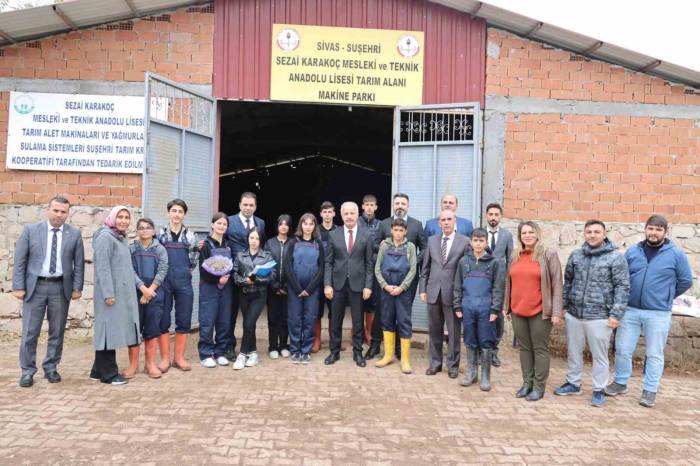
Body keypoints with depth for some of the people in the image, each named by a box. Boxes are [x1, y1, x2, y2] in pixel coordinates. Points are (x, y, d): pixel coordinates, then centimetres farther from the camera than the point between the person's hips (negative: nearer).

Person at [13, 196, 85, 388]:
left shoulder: (74, 233, 2)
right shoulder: (30, 230, 1)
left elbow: (79, 263, 4)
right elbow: (19, 260, 0)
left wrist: (77, 287, -1)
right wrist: (18, 286, -5)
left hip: (61, 288, 1)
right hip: (35, 286, -1)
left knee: (57, 331, 9)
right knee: (30, 332, 2)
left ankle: (51, 368, 23)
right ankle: (27, 371, 16)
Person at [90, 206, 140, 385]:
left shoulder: (121, 238, 15)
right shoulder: (105, 237, -10)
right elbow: (103, 267, -17)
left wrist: (134, 287, 15)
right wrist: (108, 293, -21)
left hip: (123, 292, 9)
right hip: (110, 293, -9)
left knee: (115, 330, 11)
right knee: (109, 330, -2)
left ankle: (99, 371, 20)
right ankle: (108, 374, 6)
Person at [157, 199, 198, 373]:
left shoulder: (190, 235, 7)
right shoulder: (160, 234, 4)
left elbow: (193, 261, 9)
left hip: (184, 282, 1)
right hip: (164, 282, -1)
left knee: (184, 321, 5)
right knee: (163, 321, 2)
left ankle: (179, 358, 16)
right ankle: (165, 358, 13)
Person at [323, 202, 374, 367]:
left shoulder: (366, 235, 0)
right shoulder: (333, 235, 2)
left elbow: (369, 264, 1)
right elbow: (328, 262, 2)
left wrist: (368, 286, -5)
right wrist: (327, 284, -5)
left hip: (357, 283, -1)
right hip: (338, 283, 1)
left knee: (357, 321, 7)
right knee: (335, 320, 9)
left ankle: (357, 352, 20)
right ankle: (334, 351, 22)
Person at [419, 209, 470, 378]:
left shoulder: (464, 241, -2)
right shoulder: (432, 240, 9)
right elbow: (425, 267, 11)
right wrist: (423, 289, 6)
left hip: (453, 293, -3)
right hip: (433, 291, 3)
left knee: (454, 331, 6)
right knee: (434, 330, 12)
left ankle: (453, 365, 19)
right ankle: (434, 363, 25)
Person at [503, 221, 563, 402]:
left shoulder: (549, 255, -5)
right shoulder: (515, 256, 9)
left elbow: (556, 284, -7)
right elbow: (509, 282, 15)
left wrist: (556, 311, -11)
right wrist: (506, 306, 14)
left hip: (540, 311, -4)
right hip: (518, 311, 5)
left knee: (540, 349, 5)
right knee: (524, 348, 13)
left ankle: (539, 386, 14)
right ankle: (527, 382, 24)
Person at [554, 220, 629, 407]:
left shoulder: (615, 257, -6)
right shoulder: (575, 255, 7)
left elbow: (622, 287, -8)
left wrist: (616, 314, -13)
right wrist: (563, 305, 11)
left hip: (599, 317, -4)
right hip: (573, 315, 4)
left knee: (599, 356, 8)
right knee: (573, 352, 16)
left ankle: (599, 390, 23)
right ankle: (573, 383, 32)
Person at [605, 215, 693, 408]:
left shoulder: (676, 254, -4)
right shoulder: (632, 251, 3)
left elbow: (686, 281, 3)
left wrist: (666, 296, 7)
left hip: (658, 314, -2)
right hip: (629, 310, 2)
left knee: (654, 354, 8)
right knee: (622, 350, 9)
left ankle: (650, 390, 20)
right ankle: (620, 383, 25)